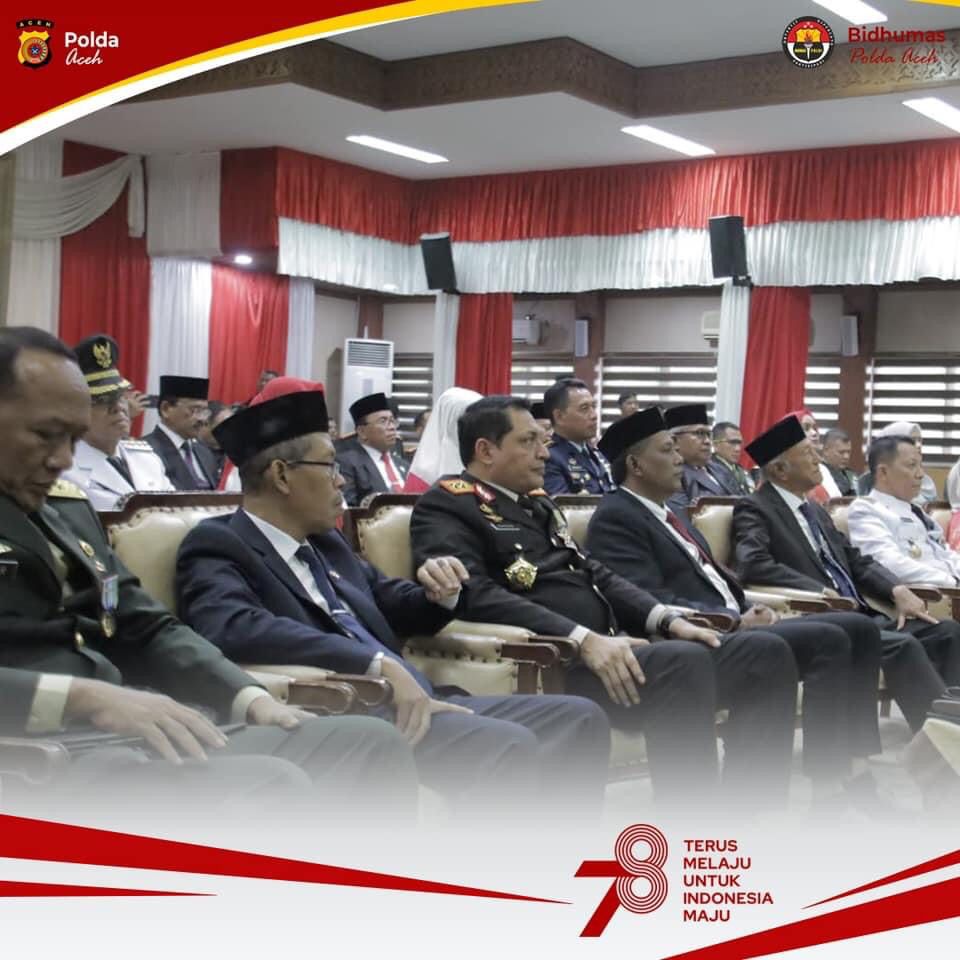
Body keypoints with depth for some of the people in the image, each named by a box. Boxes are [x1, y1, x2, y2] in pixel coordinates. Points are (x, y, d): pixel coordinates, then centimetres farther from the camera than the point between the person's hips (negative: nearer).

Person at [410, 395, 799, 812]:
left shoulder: (538, 503, 25)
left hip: (611, 646, 9)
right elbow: (477, 596, -17)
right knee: (685, 661, -33)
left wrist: (666, 619, 2)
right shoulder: (445, 506, -2)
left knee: (764, 651, -5)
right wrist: (582, 638, -26)